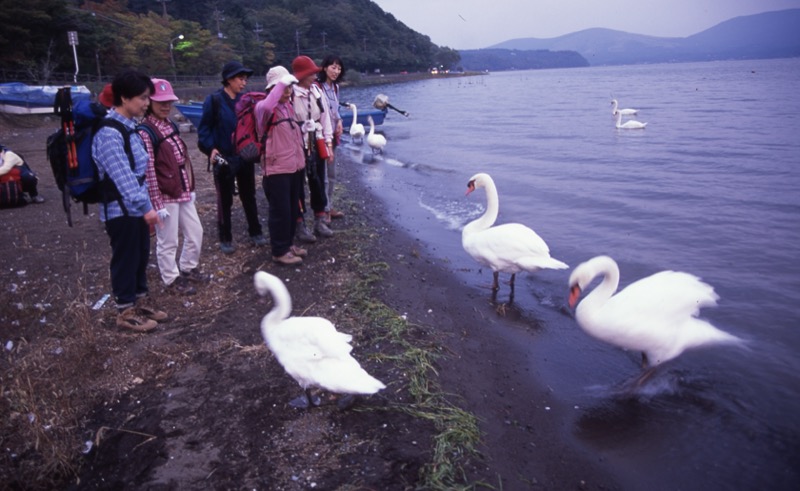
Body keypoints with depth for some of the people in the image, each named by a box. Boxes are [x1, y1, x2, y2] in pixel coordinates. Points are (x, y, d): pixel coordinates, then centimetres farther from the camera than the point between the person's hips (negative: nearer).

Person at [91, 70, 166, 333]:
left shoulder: (129, 126, 10)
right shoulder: (108, 133, -20)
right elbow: (123, 175, -28)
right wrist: (146, 206, -33)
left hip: (136, 208, 9)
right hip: (120, 210, -9)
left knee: (141, 257, 17)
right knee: (125, 260, 4)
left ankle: (139, 302, 33)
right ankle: (126, 311, 18)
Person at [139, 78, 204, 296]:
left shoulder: (171, 126, 10)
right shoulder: (144, 132, -15)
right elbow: (148, 171, -18)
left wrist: (191, 188, 16)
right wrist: (157, 204, -19)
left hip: (183, 193, 8)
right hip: (165, 196, -8)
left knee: (195, 232, 17)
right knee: (168, 241, 5)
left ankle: (188, 268, 37)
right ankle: (172, 279, 22)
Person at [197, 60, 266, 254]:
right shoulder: (214, 100, -8)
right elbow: (204, 129, -7)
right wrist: (211, 148, -19)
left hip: (245, 157, 4)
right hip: (224, 158, -4)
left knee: (249, 196, 15)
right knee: (225, 200, 8)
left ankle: (255, 231, 28)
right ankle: (225, 238, 18)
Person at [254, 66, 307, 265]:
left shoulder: (288, 105, 11)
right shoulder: (264, 108, -14)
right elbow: (266, 107, -37)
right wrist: (280, 84, -29)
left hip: (294, 166, 8)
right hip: (277, 169, -8)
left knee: (293, 209, 17)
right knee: (280, 210, 0)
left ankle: (288, 243, 31)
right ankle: (280, 251, 11)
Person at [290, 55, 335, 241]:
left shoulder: (317, 92, 5)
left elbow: (325, 117, 9)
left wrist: (329, 143, 7)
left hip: (317, 144, 6)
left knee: (318, 183, 14)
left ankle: (320, 221, 27)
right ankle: (300, 225, 16)